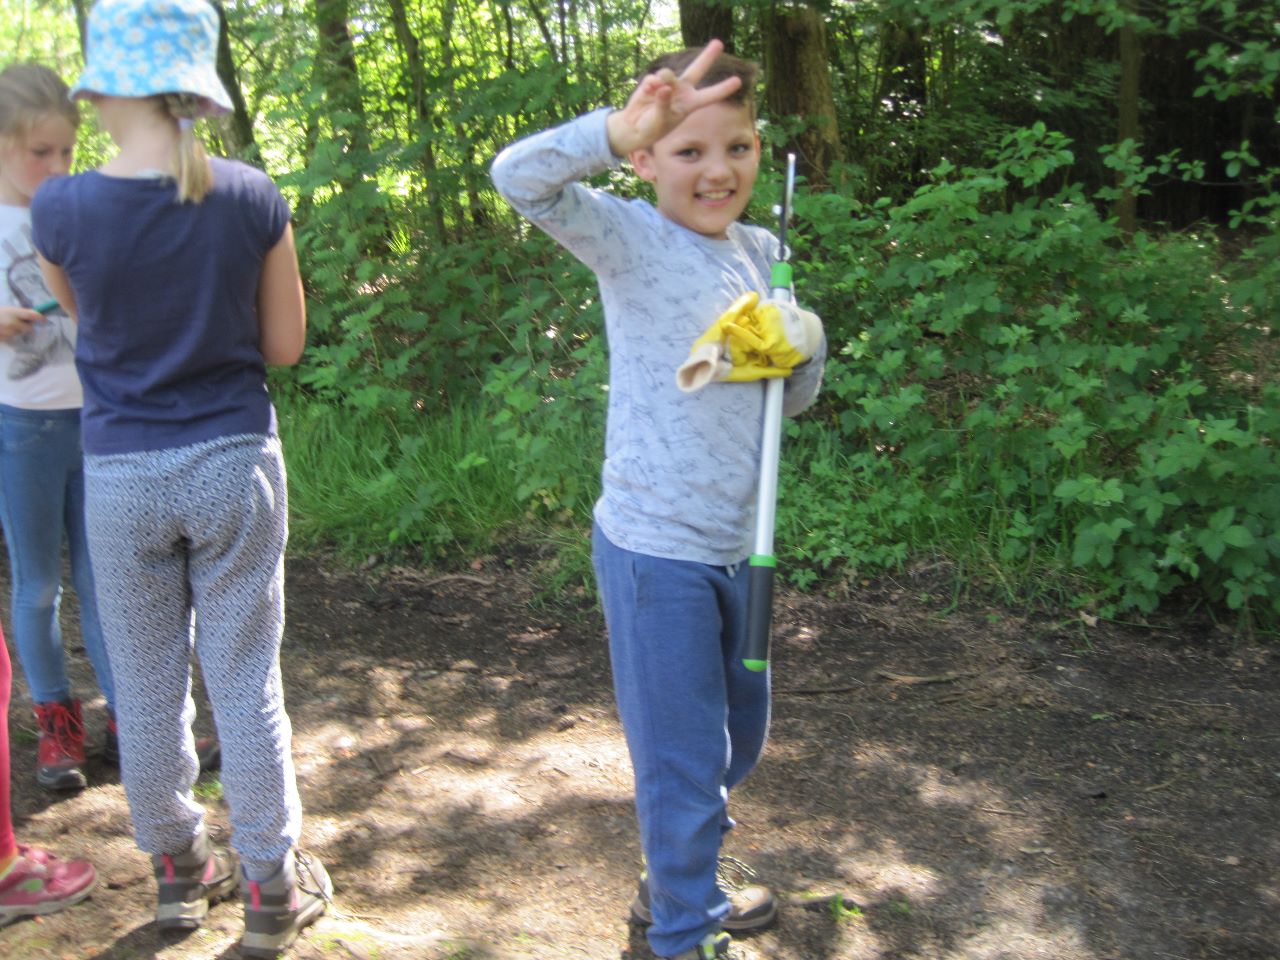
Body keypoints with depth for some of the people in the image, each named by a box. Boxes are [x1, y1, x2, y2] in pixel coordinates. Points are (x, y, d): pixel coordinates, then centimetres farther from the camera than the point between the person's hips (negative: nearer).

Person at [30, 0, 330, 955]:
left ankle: (179, 868, 33)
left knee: (148, 688, 16)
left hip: (123, 476, 0)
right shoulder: (252, 199, -10)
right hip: (235, 463, 0)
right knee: (246, 681, 10)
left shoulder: (60, 211, -11)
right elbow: (285, 343, 0)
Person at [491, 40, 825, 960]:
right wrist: (617, 130, -47)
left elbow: (795, 395, 14)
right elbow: (519, 176, -29)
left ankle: (679, 878, 48)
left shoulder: (763, 252, 8)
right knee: (682, 755, 5)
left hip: (738, 544, 7)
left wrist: (808, 343, -9)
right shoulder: (630, 238, -11)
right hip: (656, 548, -7)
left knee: (739, 732, 23)